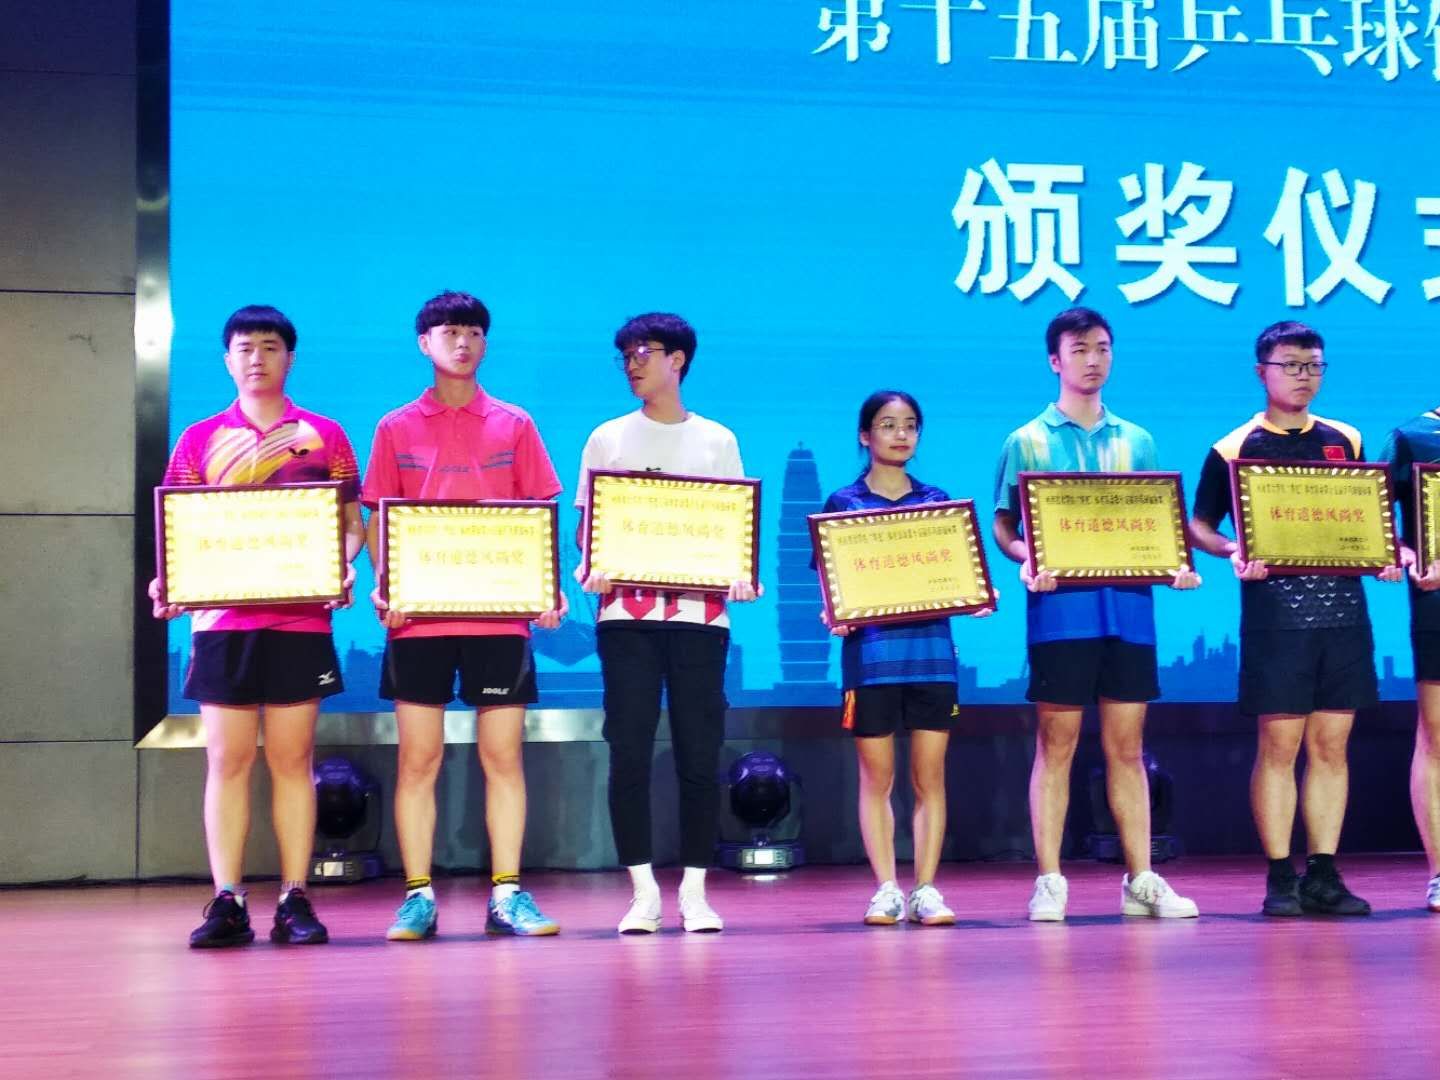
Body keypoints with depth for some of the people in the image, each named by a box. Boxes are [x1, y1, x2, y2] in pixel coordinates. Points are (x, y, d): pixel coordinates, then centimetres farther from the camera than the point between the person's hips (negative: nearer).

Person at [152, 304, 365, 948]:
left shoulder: (324, 437, 8)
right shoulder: (200, 440, 11)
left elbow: (351, 521, 9)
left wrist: (345, 568, -11)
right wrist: (166, 582, -8)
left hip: (300, 620, -1)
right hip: (222, 619, 1)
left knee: (291, 759, 2)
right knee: (227, 759, 0)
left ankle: (294, 902, 5)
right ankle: (226, 903, 2)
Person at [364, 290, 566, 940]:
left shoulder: (513, 426, 9)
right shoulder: (396, 429, 9)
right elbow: (378, 520, 8)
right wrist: (382, 586, -8)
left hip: (499, 613, 0)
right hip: (419, 614, 0)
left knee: (502, 755, 1)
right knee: (418, 758, 1)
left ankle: (507, 894, 6)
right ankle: (418, 897, 7)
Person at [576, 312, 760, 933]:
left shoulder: (717, 441, 11)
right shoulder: (608, 439, 11)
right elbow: (586, 525, 8)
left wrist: (742, 576, -9)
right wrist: (590, 566, -12)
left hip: (699, 612, 0)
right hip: (626, 614, 0)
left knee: (699, 755, 0)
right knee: (629, 753, -3)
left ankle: (694, 893, 9)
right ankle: (643, 892, 6)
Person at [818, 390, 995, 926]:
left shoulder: (936, 501, 12)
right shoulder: (843, 503, 6)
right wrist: (834, 615, -16)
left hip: (931, 650, 2)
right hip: (870, 654, -2)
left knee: (930, 776, 1)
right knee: (877, 776, 2)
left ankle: (926, 888, 5)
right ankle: (886, 888, 8)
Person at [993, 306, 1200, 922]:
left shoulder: (1136, 442, 16)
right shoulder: (1027, 442, 6)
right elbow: (1003, 526, 2)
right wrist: (1026, 560, -18)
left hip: (1129, 606, 3)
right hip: (1061, 608, -3)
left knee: (1126, 745, 6)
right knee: (1055, 744, -1)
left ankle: (1141, 881, 9)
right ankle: (1049, 882, 3)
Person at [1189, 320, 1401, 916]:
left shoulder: (1346, 440, 13)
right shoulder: (1232, 450, 2)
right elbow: (1199, 527, 3)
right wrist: (1234, 552, -16)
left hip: (1343, 610, 4)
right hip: (1275, 614, -4)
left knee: (1331, 744, 4)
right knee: (1279, 743, -4)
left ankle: (1324, 876, 10)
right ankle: (1280, 879, 3)